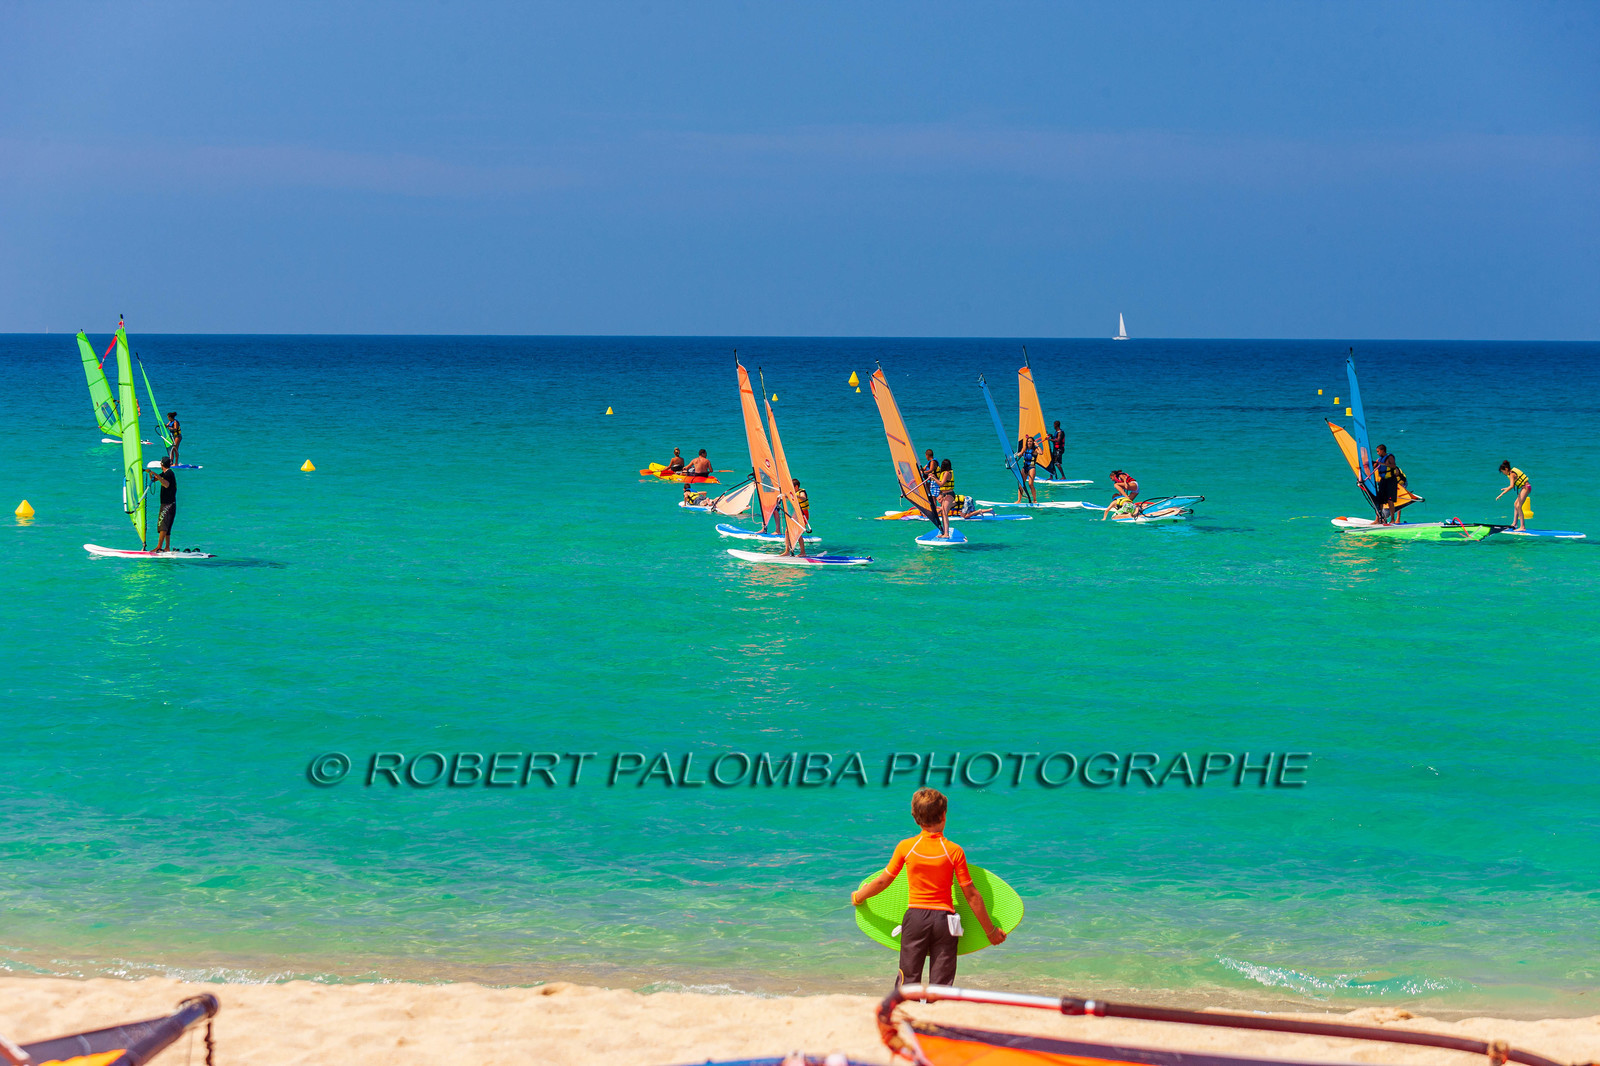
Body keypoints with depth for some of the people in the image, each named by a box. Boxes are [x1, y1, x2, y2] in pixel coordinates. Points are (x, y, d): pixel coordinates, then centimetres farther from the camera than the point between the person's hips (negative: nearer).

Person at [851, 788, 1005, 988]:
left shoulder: (905, 847, -3)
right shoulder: (954, 851, -6)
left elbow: (883, 881, 7)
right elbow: (971, 895, -3)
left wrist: (858, 897, 26)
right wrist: (991, 930, 6)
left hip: (915, 918, 1)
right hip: (945, 919, -1)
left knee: (908, 980, 5)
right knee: (940, 985, 2)